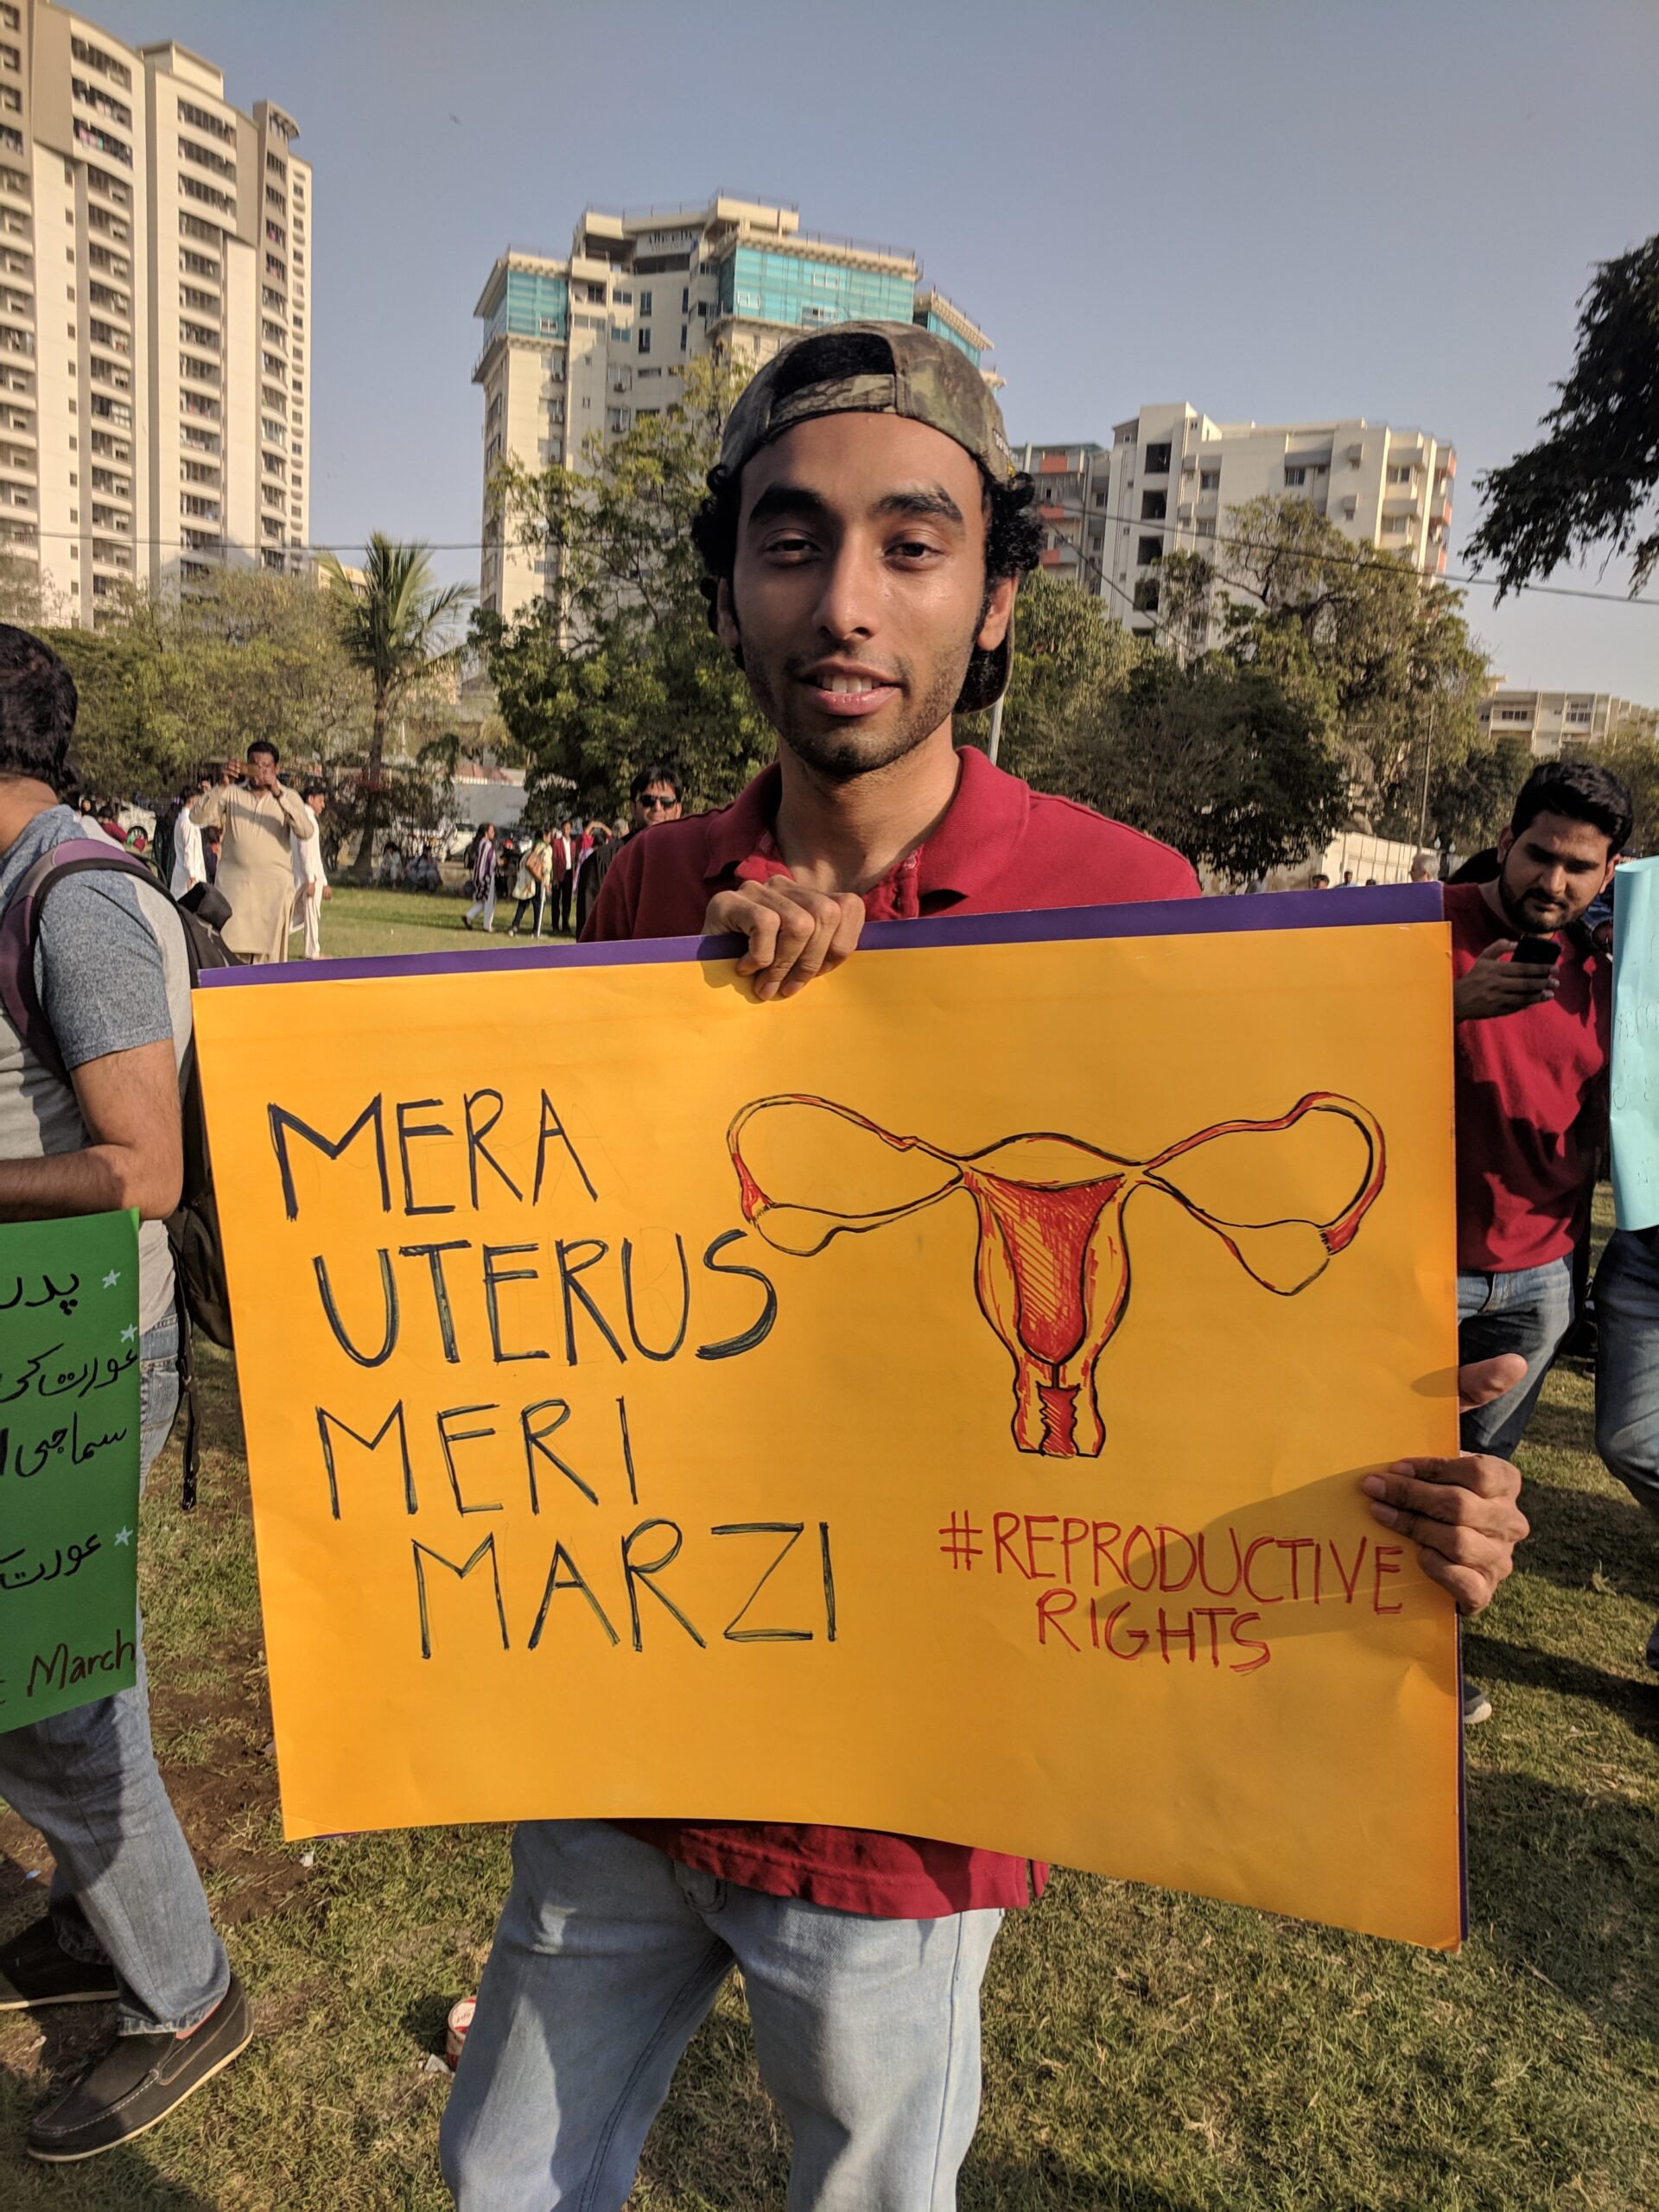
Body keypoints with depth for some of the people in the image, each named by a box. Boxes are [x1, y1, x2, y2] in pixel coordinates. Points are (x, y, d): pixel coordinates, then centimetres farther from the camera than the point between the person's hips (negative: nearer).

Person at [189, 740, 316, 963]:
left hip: (274, 888, 0)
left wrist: (278, 794, -18)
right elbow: (197, 817, -3)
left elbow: (307, 831, -10)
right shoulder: (231, 794, 9)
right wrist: (220, 786, -13)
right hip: (233, 884, 1)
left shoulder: (288, 797, 8)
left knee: (269, 954, -2)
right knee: (227, 951, -6)